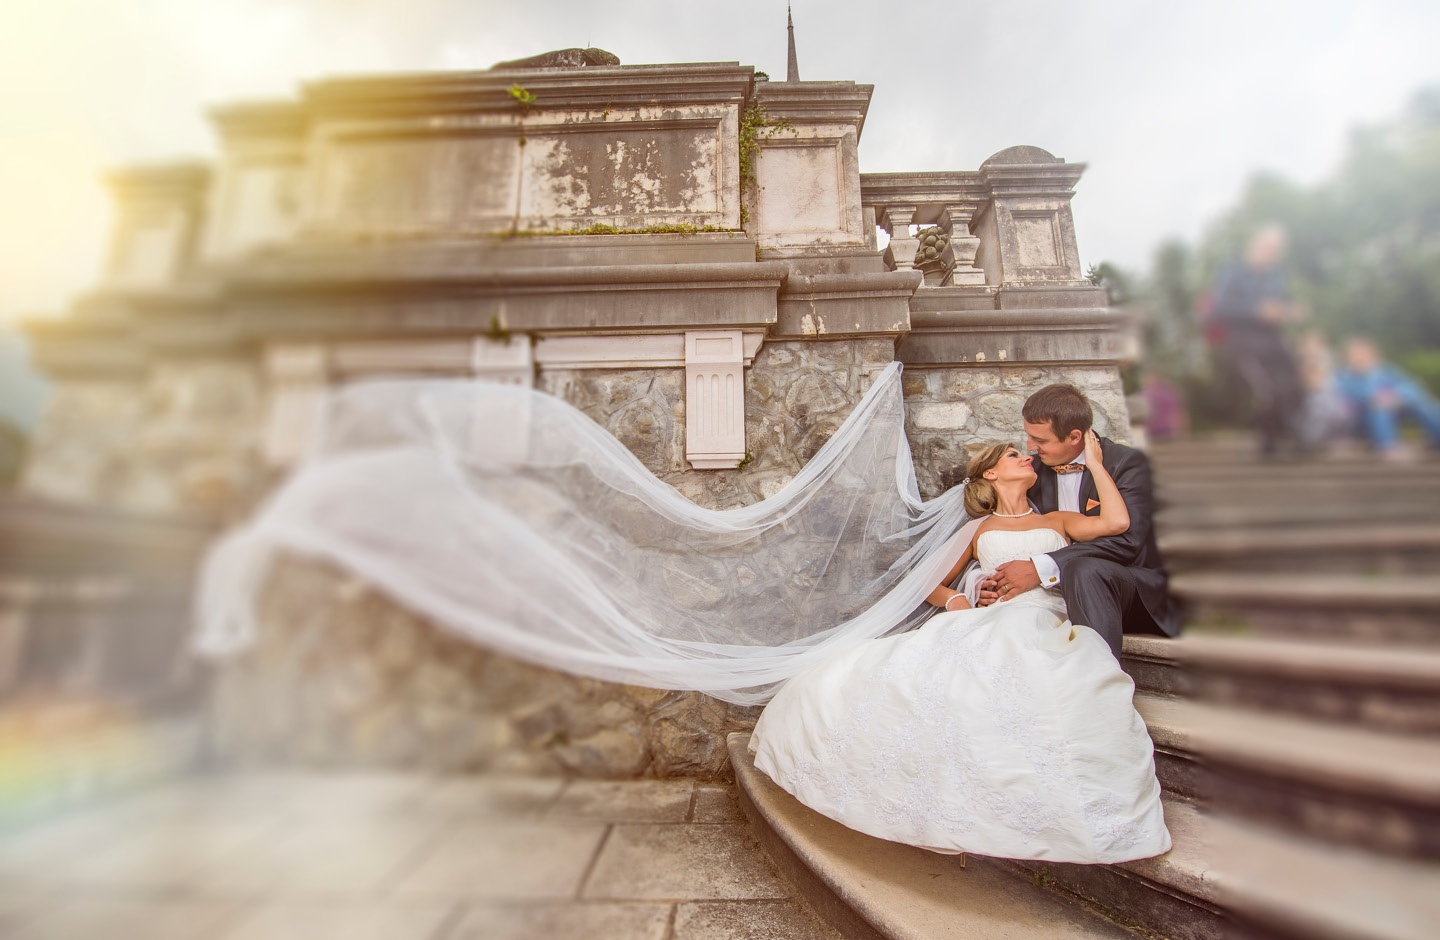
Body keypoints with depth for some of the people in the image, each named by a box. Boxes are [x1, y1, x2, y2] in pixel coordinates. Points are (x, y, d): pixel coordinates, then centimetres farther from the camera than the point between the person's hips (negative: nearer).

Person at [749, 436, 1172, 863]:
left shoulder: (1057, 521, 25)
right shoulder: (979, 529, 26)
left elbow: (1116, 521, 4)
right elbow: (932, 586, 26)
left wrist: (1094, 462, 15)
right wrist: (955, 599, 2)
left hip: (1045, 626, -1)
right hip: (986, 622, 1)